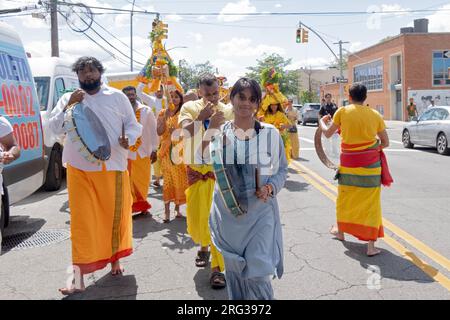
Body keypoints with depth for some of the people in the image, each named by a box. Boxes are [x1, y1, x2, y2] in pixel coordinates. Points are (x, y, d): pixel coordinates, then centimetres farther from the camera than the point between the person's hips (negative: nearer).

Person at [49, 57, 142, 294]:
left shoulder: (117, 96, 5)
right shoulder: (68, 99, 6)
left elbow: (133, 125, 8)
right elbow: (55, 128, -2)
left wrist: (128, 139, -14)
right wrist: (69, 105, -15)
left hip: (113, 167, 1)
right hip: (80, 169, 0)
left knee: (114, 215, 11)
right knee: (82, 219, -2)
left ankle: (115, 259, 34)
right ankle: (78, 278, 1)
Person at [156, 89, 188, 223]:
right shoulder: (163, 113, 4)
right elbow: (159, 132, -7)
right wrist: (166, 116, -15)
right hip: (167, 150, -1)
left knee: (180, 179, 4)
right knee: (168, 179, -8)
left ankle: (177, 208, 16)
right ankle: (167, 210, -6)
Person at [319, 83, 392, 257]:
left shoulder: (342, 112, -5)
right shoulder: (376, 115, -2)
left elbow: (328, 133, 7)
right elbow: (385, 142, 3)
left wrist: (322, 122, 26)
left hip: (349, 163, 0)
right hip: (370, 165, 0)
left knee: (344, 198, 20)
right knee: (371, 203, 5)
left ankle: (340, 231, 40)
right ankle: (371, 245, 8)